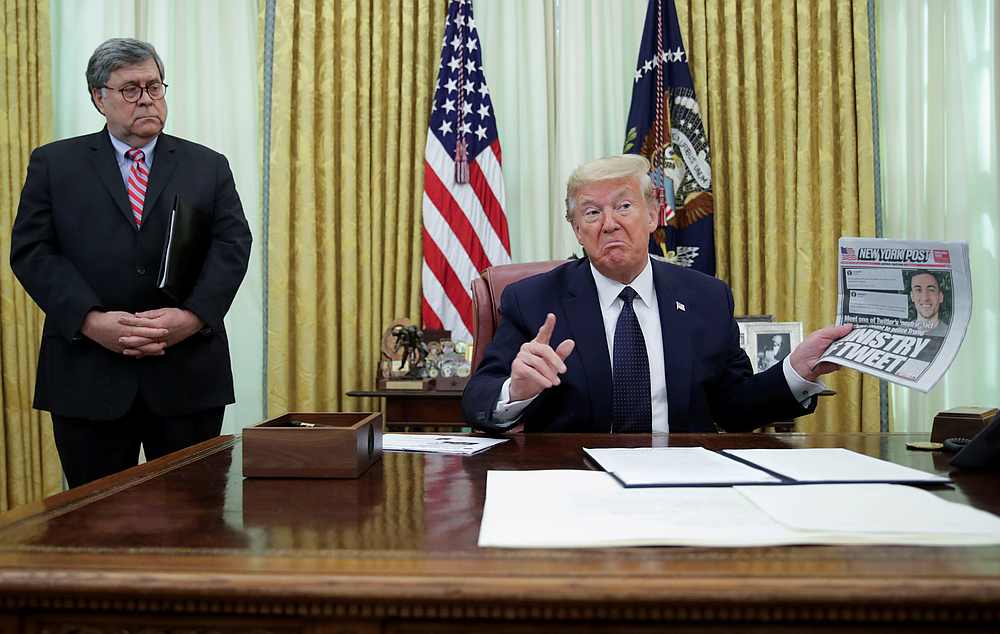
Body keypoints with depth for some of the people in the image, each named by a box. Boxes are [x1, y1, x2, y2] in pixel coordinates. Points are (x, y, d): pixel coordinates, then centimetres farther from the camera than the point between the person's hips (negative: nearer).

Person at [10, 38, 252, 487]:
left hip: (188, 377, 1)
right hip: (88, 375, 0)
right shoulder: (54, 163, 9)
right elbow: (31, 250, 1)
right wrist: (91, 320, -14)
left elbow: (232, 245, 1)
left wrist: (192, 316, -15)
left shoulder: (209, 166, 10)